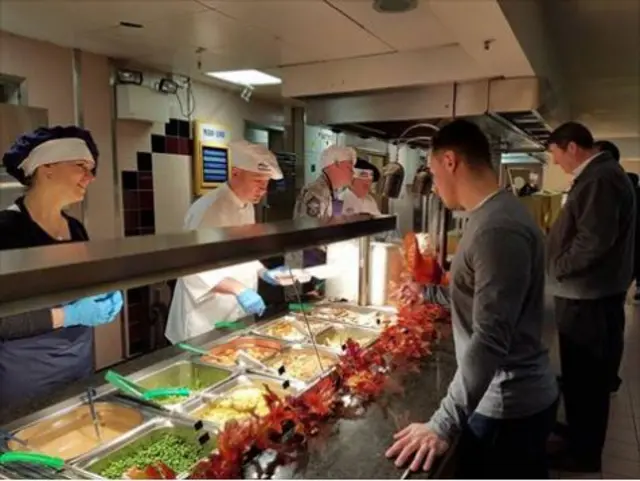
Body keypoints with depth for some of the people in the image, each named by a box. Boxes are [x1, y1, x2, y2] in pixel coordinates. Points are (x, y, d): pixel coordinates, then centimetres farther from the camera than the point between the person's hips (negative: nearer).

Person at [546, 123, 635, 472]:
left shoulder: (601, 178, -19)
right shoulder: (598, 175, 14)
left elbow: (595, 241, -27)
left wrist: (558, 267, -14)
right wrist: (559, 267, 13)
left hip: (588, 298, -10)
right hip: (585, 294, 10)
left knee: (586, 377, 4)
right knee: (581, 374, 21)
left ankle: (584, 453, 19)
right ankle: (579, 433, 36)